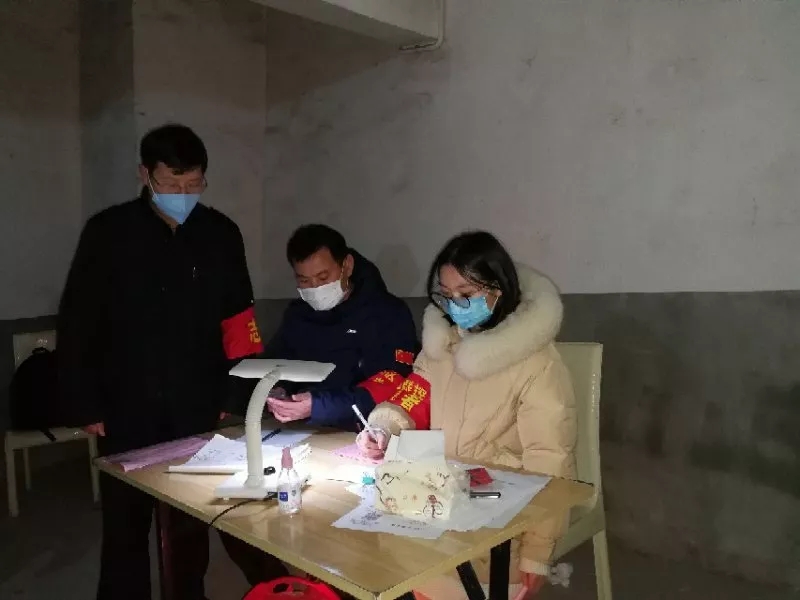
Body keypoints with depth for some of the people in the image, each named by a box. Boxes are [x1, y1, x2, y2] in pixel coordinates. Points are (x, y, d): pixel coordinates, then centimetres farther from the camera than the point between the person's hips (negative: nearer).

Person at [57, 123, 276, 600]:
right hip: (127, 409, -1)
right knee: (126, 523, 8)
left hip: (198, 408, 2)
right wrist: (85, 404, -4)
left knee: (195, 519, 13)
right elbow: (77, 324, -2)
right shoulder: (109, 232, -4)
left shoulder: (222, 234, 1)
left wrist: (233, 395, 1)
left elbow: (238, 321, 5)